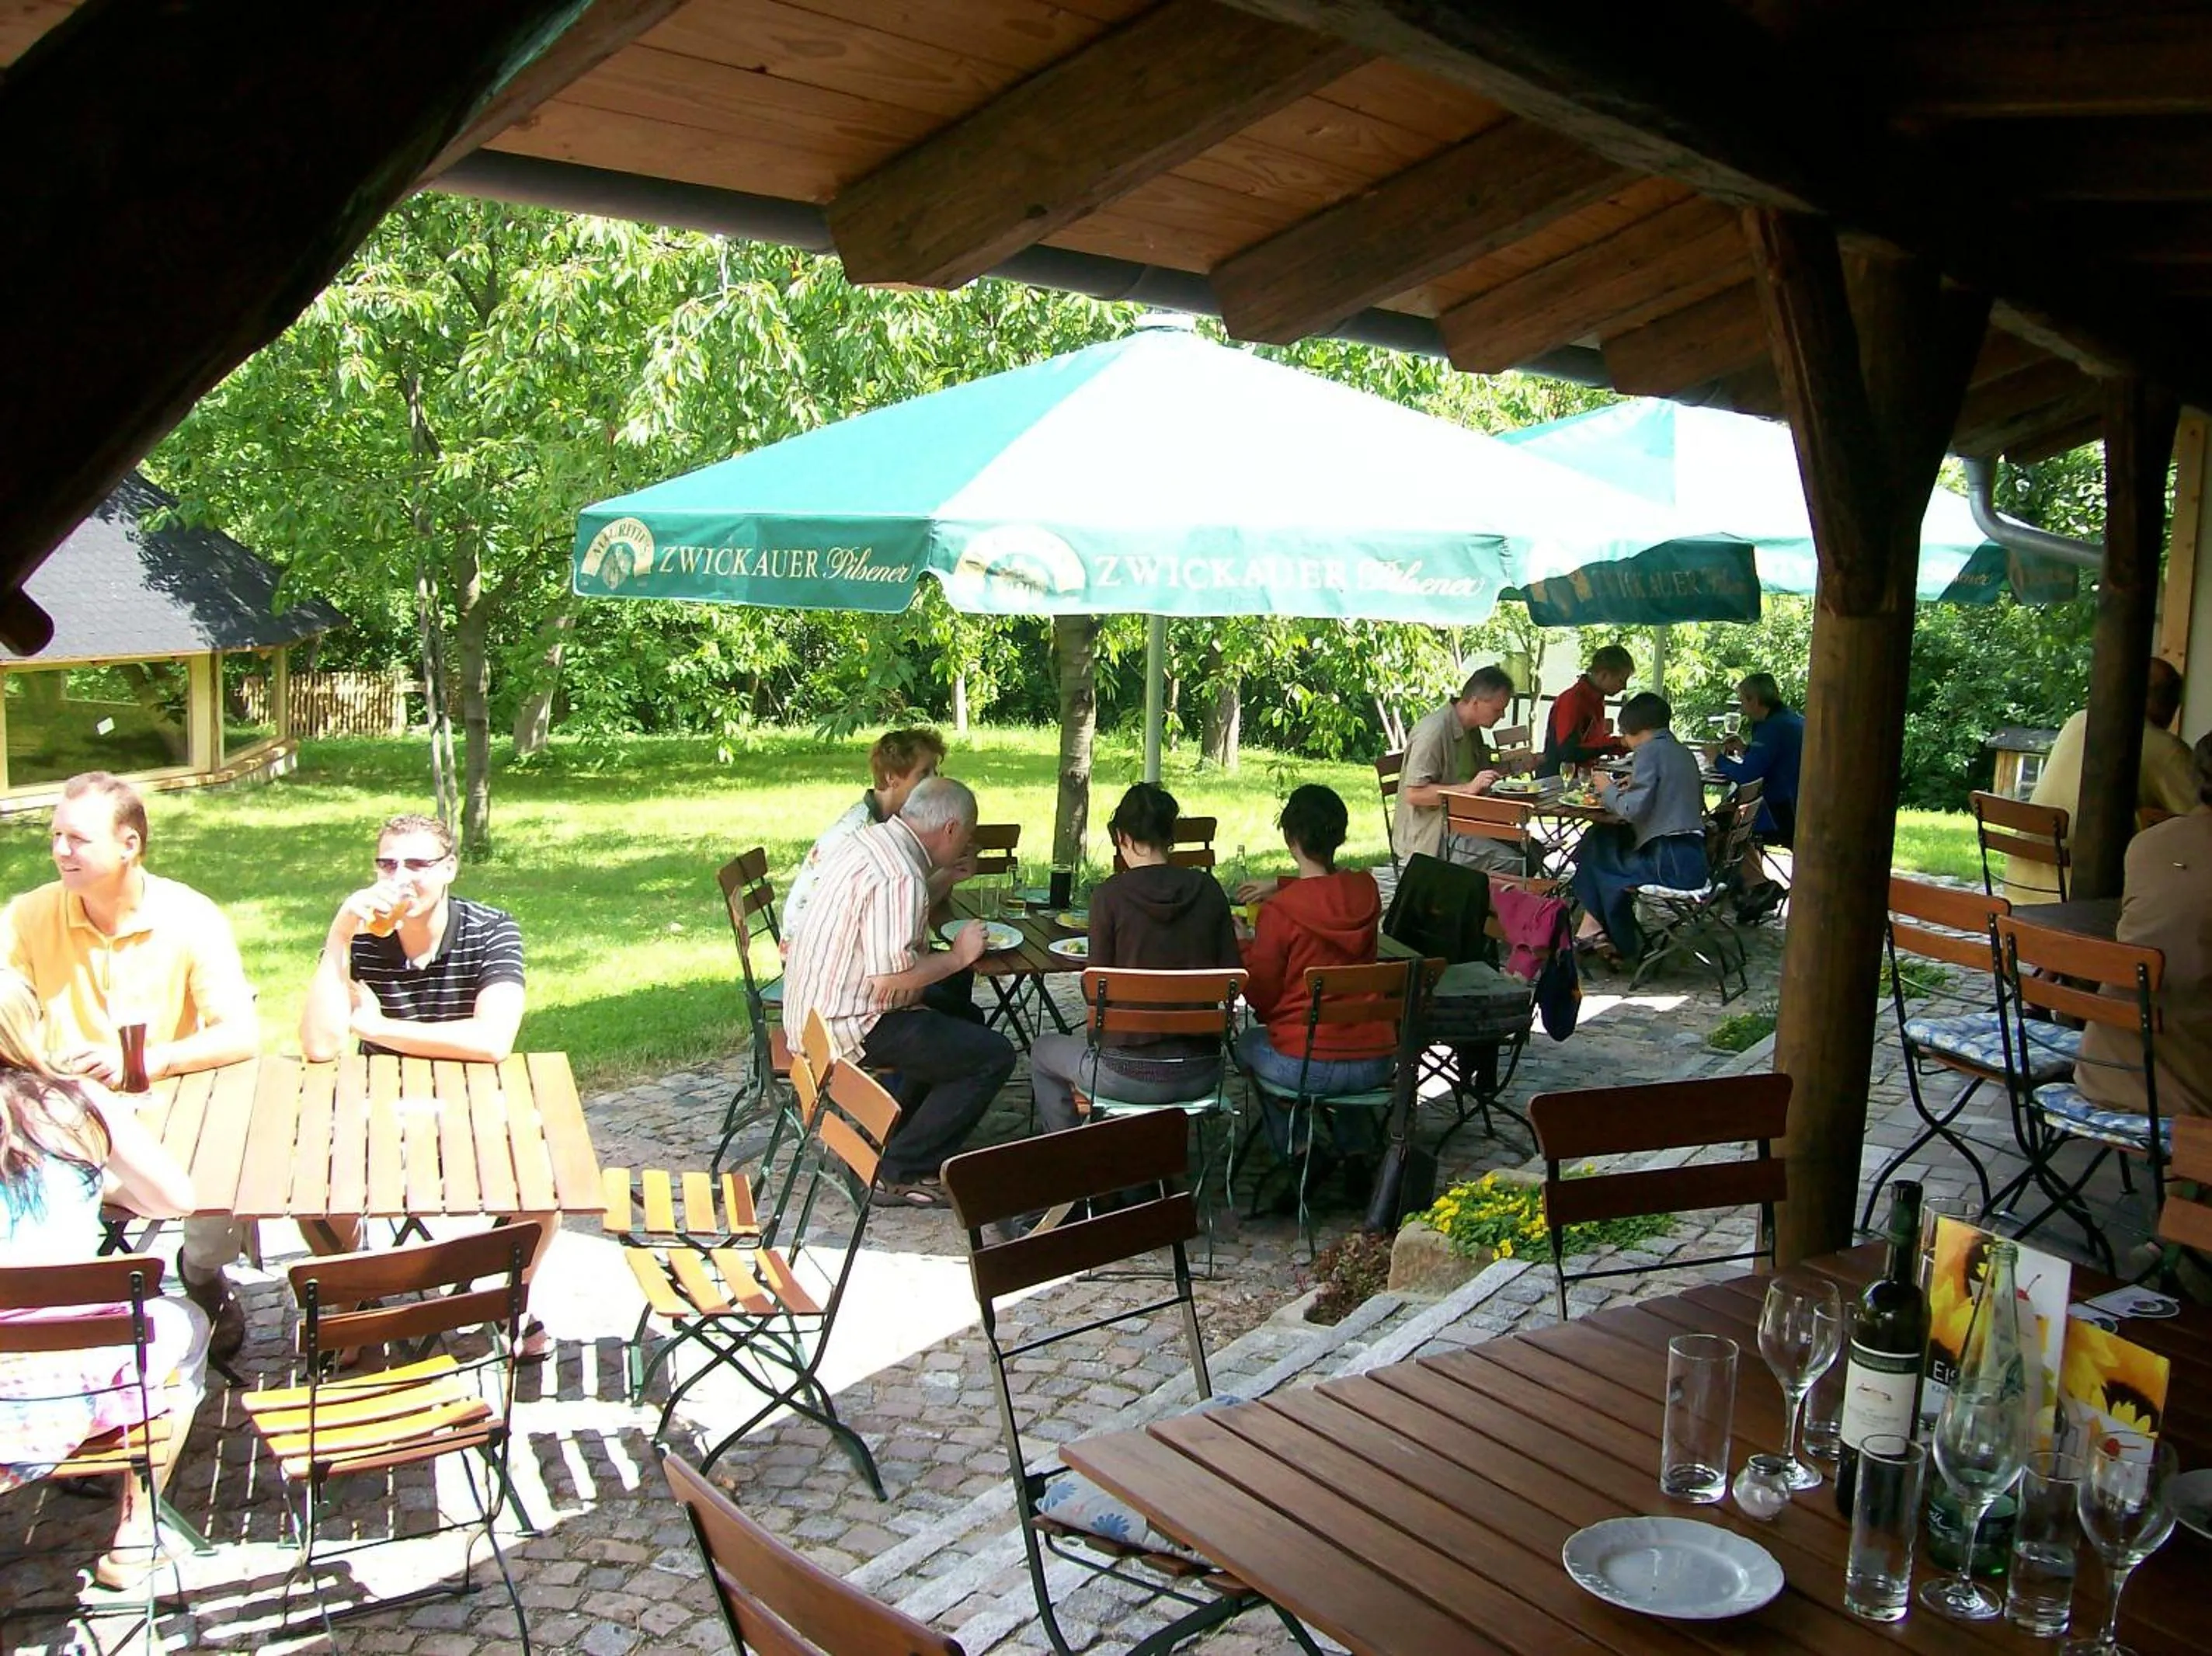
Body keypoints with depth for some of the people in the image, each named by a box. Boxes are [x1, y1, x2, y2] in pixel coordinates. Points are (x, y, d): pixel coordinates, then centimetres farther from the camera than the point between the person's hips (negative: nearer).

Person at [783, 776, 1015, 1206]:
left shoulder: (869, 837, 7)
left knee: (961, 1020, 24)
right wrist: (958, 956, -15)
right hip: (848, 1025, -11)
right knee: (993, 1056, -9)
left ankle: (891, 1137, 24)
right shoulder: (900, 876, -24)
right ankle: (901, 1174, 0)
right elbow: (890, 977, -28)